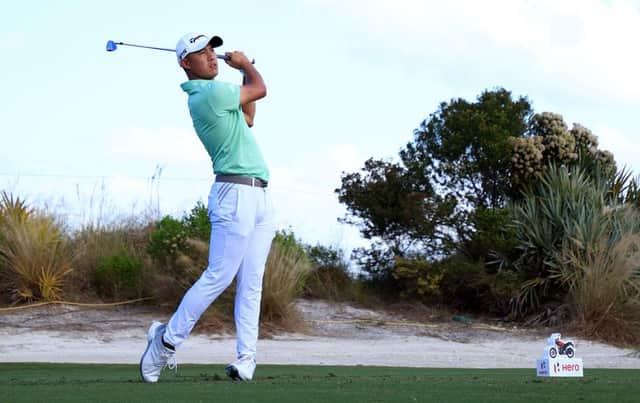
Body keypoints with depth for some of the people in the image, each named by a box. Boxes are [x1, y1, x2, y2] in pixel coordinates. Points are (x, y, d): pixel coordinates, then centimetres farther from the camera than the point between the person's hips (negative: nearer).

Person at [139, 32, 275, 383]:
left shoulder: (211, 94, 17)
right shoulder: (211, 94, -13)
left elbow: (247, 118, 29)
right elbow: (259, 89, -2)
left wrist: (243, 69, 23)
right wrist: (245, 65, 18)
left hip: (260, 196, 10)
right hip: (236, 194, -10)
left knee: (251, 283, 2)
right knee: (218, 277, -10)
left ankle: (245, 360, -2)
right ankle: (166, 341, 1)